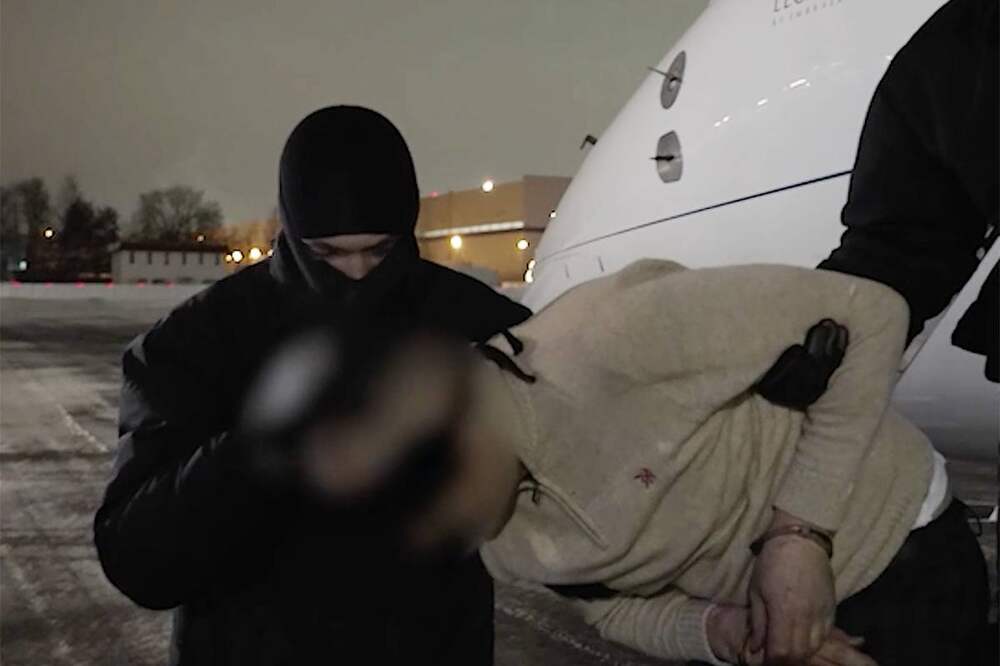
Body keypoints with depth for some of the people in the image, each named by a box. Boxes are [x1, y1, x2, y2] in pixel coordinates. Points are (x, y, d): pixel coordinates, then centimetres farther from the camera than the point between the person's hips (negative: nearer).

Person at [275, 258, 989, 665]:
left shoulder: (602, 343, -34)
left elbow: (867, 311, -26)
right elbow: (618, 604, 1)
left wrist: (799, 533, -27)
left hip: (898, 554, -5)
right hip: (748, 604, 5)